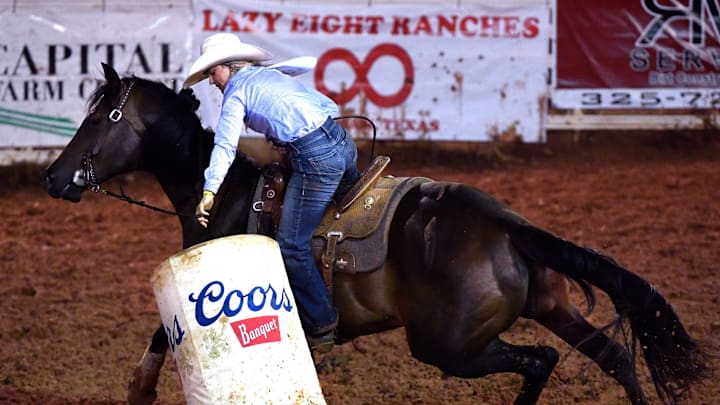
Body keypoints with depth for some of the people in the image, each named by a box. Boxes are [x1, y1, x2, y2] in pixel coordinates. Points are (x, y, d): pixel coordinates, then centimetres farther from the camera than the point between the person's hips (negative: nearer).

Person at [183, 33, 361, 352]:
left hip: (315, 157, -9)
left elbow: (225, 145, -10)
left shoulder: (237, 91, 2)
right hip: (342, 141, 9)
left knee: (292, 246, -2)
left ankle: (321, 326, -1)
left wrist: (210, 191, -17)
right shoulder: (271, 74, 24)